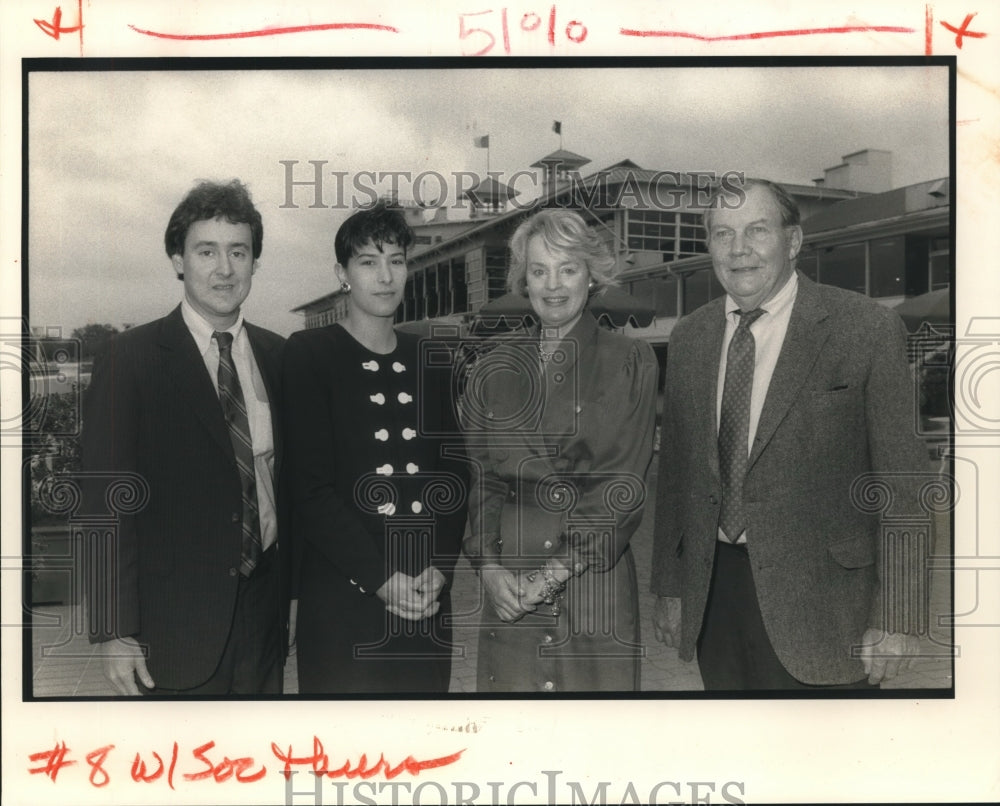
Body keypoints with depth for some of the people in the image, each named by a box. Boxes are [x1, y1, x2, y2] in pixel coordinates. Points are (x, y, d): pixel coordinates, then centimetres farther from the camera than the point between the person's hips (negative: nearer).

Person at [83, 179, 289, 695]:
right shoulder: (129, 359, -7)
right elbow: (107, 503, -9)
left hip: (264, 612, 4)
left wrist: (297, 594, 6)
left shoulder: (277, 356, 5)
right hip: (174, 625, -4)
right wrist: (114, 633, -12)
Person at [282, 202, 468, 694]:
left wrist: (441, 567, -3)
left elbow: (453, 475, 11)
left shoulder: (429, 359, 11)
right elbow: (310, 487, -8)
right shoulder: (309, 354, -2)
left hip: (428, 596, 4)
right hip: (340, 597, -4)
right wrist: (379, 578, -13)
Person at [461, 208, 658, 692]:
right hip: (507, 589, 2)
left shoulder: (630, 363, 1)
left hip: (595, 583, -2)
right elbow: (477, 479, 9)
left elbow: (625, 484, -5)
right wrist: (489, 565, -6)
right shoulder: (493, 371, 9)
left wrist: (558, 569, -11)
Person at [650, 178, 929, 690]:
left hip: (818, 600, -4)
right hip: (713, 590, 4)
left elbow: (904, 485, -9)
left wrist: (894, 616, -10)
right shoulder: (689, 337, 7)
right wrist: (669, 588, 11)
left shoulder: (866, 329, -9)